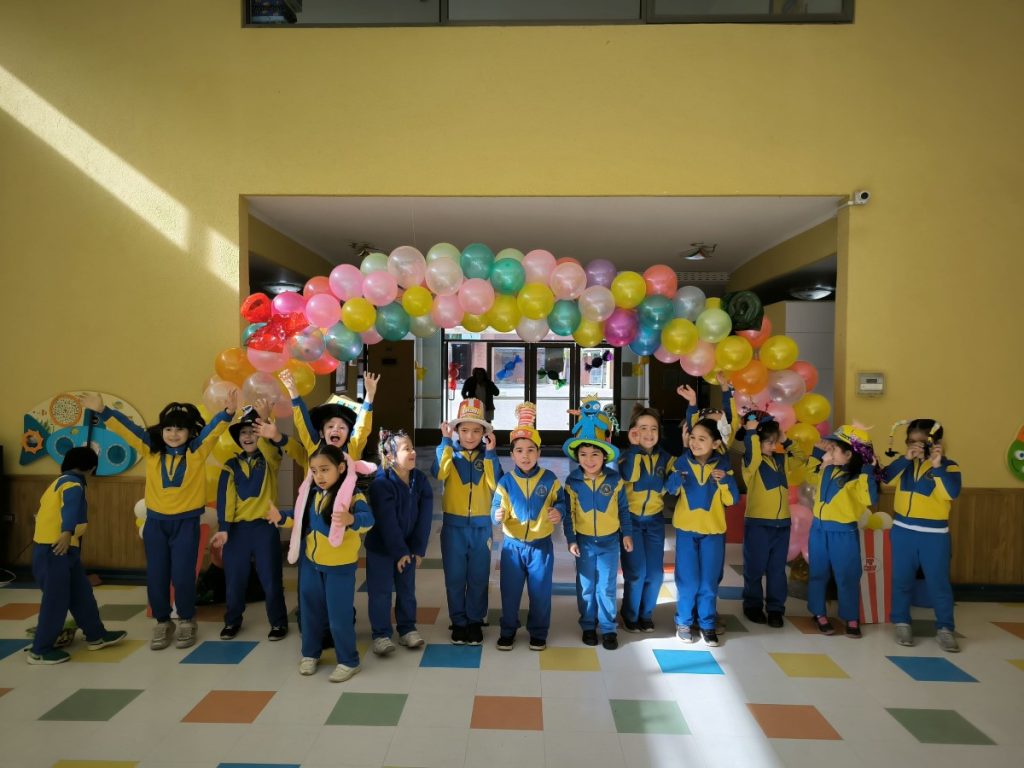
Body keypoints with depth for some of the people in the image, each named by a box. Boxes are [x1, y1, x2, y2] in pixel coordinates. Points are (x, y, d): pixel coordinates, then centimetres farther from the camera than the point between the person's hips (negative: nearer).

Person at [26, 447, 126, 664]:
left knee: (81, 593, 13)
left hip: (62, 549, 10)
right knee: (56, 599, -2)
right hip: (54, 549, -10)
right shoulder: (72, 483, -12)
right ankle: (39, 651, 8)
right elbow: (71, 504, -33)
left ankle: (97, 636, 22)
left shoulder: (59, 482, 19)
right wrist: (67, 532, -49)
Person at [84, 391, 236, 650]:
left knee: (183, 575, -2)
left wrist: (228, 413, -38)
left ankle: (187, 622, 20)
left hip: (186, 522, -2)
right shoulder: (151, 450, -1)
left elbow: (212, 430, -21)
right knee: (156, 576, 7)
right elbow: (126, 428, -5)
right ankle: (163, 623, 27)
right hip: (156, 522, 3)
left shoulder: (197, 451, -7)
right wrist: (102, 411, -17)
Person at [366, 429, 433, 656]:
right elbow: (387, 522, -22)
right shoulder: (381, 483, -23)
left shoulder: (420, 480, -8)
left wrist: (418, 549, -7)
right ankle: (381, 634, 16)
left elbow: (424, 517, -5)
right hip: (381, 547, -5)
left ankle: (407, 629, 26)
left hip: (408, 546, 5)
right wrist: (399, 552, -18)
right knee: (380, 591, 4)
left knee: (407, 590, 13)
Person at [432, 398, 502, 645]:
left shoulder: (487, 456, 2)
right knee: (454, 576, 7)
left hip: (481, 525, 1)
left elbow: (497, 484, -15)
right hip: (454, 524, -1)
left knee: (479, 576, 9)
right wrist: (445, 441, -23)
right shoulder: (450, 453, -2)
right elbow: (438, 473, -24)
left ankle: (475, 621, 25)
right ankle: (458, 622, 23)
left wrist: (491, 453, -20)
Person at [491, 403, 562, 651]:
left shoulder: (549, 479, -6)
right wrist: (498, 516, -30)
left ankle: (538, 632, 27)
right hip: (512, 545, 0)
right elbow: (497, 508, -8)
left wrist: (558, 513, -20)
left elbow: (561, 502, 2)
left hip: (541, 545, 0)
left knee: (540, 592, 9)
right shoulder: (506, 481, -6)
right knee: (510, 591, 9)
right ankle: (508, 631, 28)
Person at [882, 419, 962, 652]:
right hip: (903, 530, 4)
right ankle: (902, 624, 20)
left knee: (938, 582, 2)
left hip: (934, 534, -3)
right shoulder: (906, 463, 5)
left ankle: (945, 629, 14)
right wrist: (905, 458, -20)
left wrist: (937, 466, -29)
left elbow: (952, 493, -22)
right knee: (902, 580, 9)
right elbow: (886, 477, -10)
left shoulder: (948, 466, -6)